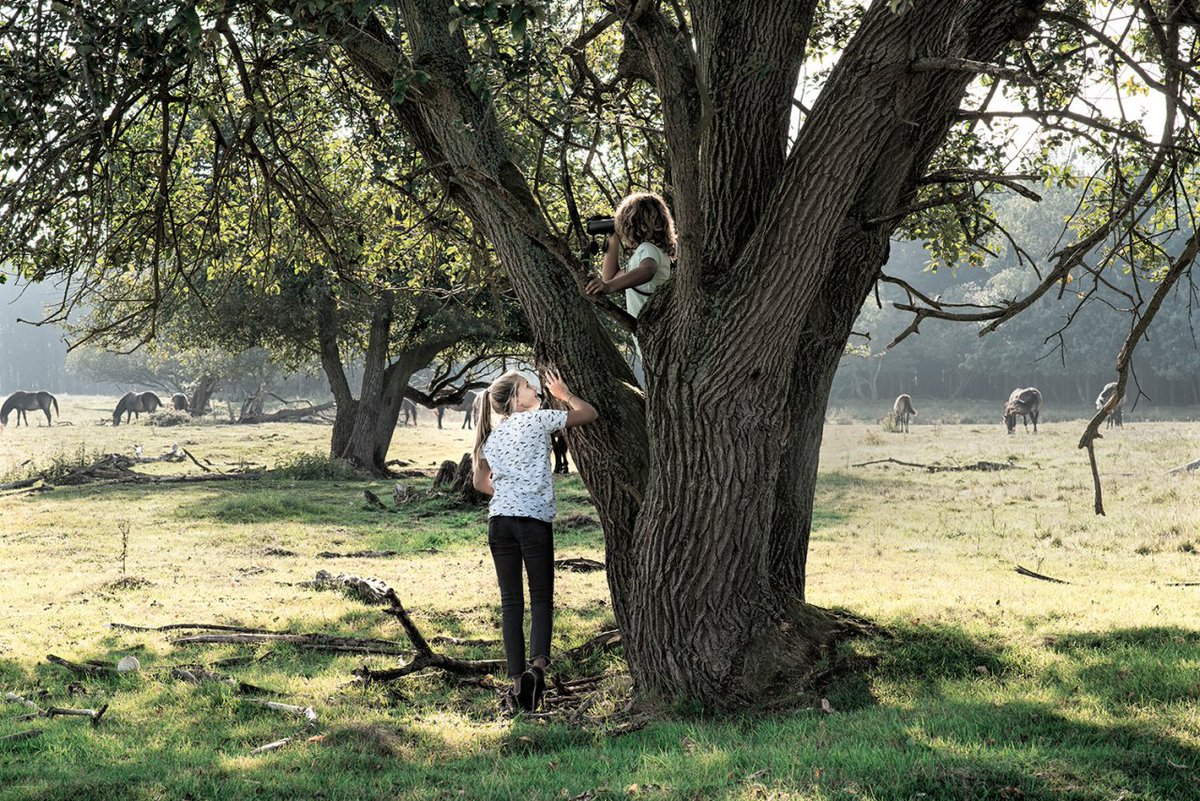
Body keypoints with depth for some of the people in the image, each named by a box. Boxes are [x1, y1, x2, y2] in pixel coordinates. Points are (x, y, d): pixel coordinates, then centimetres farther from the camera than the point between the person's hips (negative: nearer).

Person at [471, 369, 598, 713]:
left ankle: (517, 680, 1)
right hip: (534, 520, -4)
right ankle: (537, 664, -22)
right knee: (541, 598, 2)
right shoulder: (539, 419, 1)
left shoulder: (492, 438, 17)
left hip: (499, 520, 4)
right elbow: (588, 413, 10)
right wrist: (563, 393, 24)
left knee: (510, 601, 6)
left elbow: (480, 482, 29)